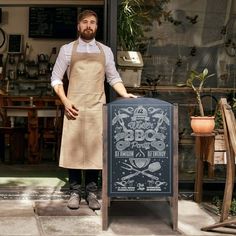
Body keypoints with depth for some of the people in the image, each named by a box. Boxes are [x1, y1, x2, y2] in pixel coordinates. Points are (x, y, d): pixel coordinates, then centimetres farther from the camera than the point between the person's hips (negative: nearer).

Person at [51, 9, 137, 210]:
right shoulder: (67, 49, 6)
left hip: (97, 107, 1)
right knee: (74, 148, -1)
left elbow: (114, 78, 14)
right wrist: (65, 101, -7)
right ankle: (75, 192, 9)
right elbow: (56, 78, 6)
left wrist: (125, 95, -2)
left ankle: (91, 192, 10)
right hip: (74, 106, -1)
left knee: (94, 149, 1)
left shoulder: (105, 51, 12)